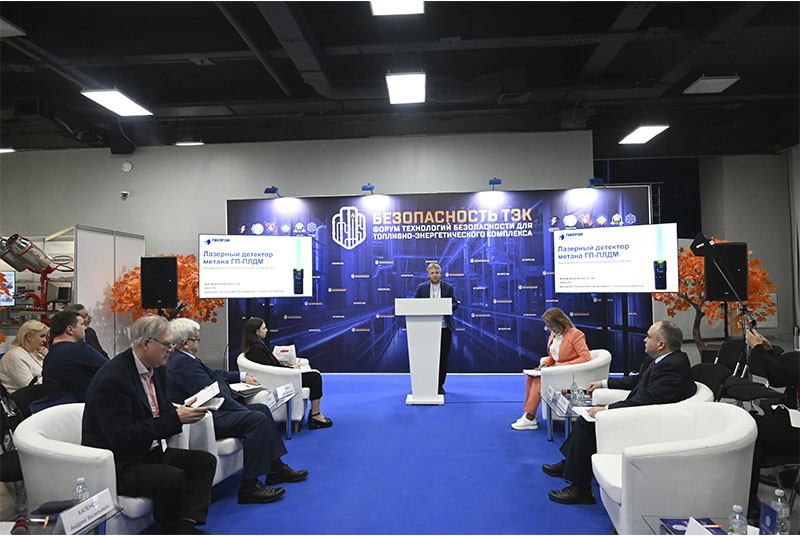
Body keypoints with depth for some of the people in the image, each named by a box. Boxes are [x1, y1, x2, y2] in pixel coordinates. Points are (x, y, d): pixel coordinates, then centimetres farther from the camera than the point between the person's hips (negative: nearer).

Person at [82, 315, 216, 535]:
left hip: (150, 452, 9)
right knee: (173, 478, -30)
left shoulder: (157, 369, 4)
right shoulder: (112, 378, -22)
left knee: (205, 461, -1)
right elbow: (121, 436, -25)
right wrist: (175, 419, -25)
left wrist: (182, 412, -9)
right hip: (118, 465, -9)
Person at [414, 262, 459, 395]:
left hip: (444, 327, 0)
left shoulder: (448, 287, 4)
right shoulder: (421, 288, 5)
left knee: (443, 358, 3)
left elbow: (455, 304, 1)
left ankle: (440, 385, 14)